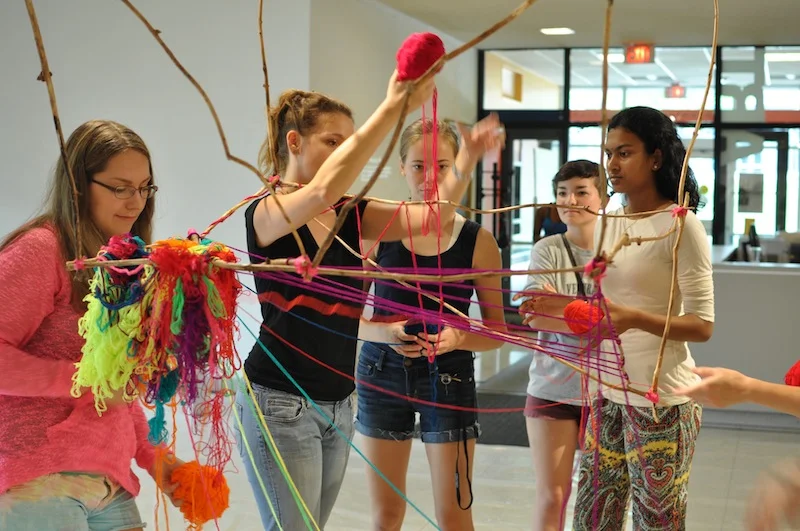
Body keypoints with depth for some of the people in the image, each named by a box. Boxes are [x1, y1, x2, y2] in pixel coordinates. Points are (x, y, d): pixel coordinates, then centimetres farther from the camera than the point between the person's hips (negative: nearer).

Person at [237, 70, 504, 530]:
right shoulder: (267, 212, -12)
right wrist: (394, 106, -36)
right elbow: (324, 188, -33)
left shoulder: (350, 216, 7)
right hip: (281, 403, -7)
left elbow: (430, 216, -2)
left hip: (338, 404, 7)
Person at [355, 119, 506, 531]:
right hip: (382, 373, 1)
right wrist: (386, 332, -20)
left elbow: (497, 330, -1)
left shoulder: (478, 241, -6)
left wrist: (456, 338, -21)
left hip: (449, 377, -1)